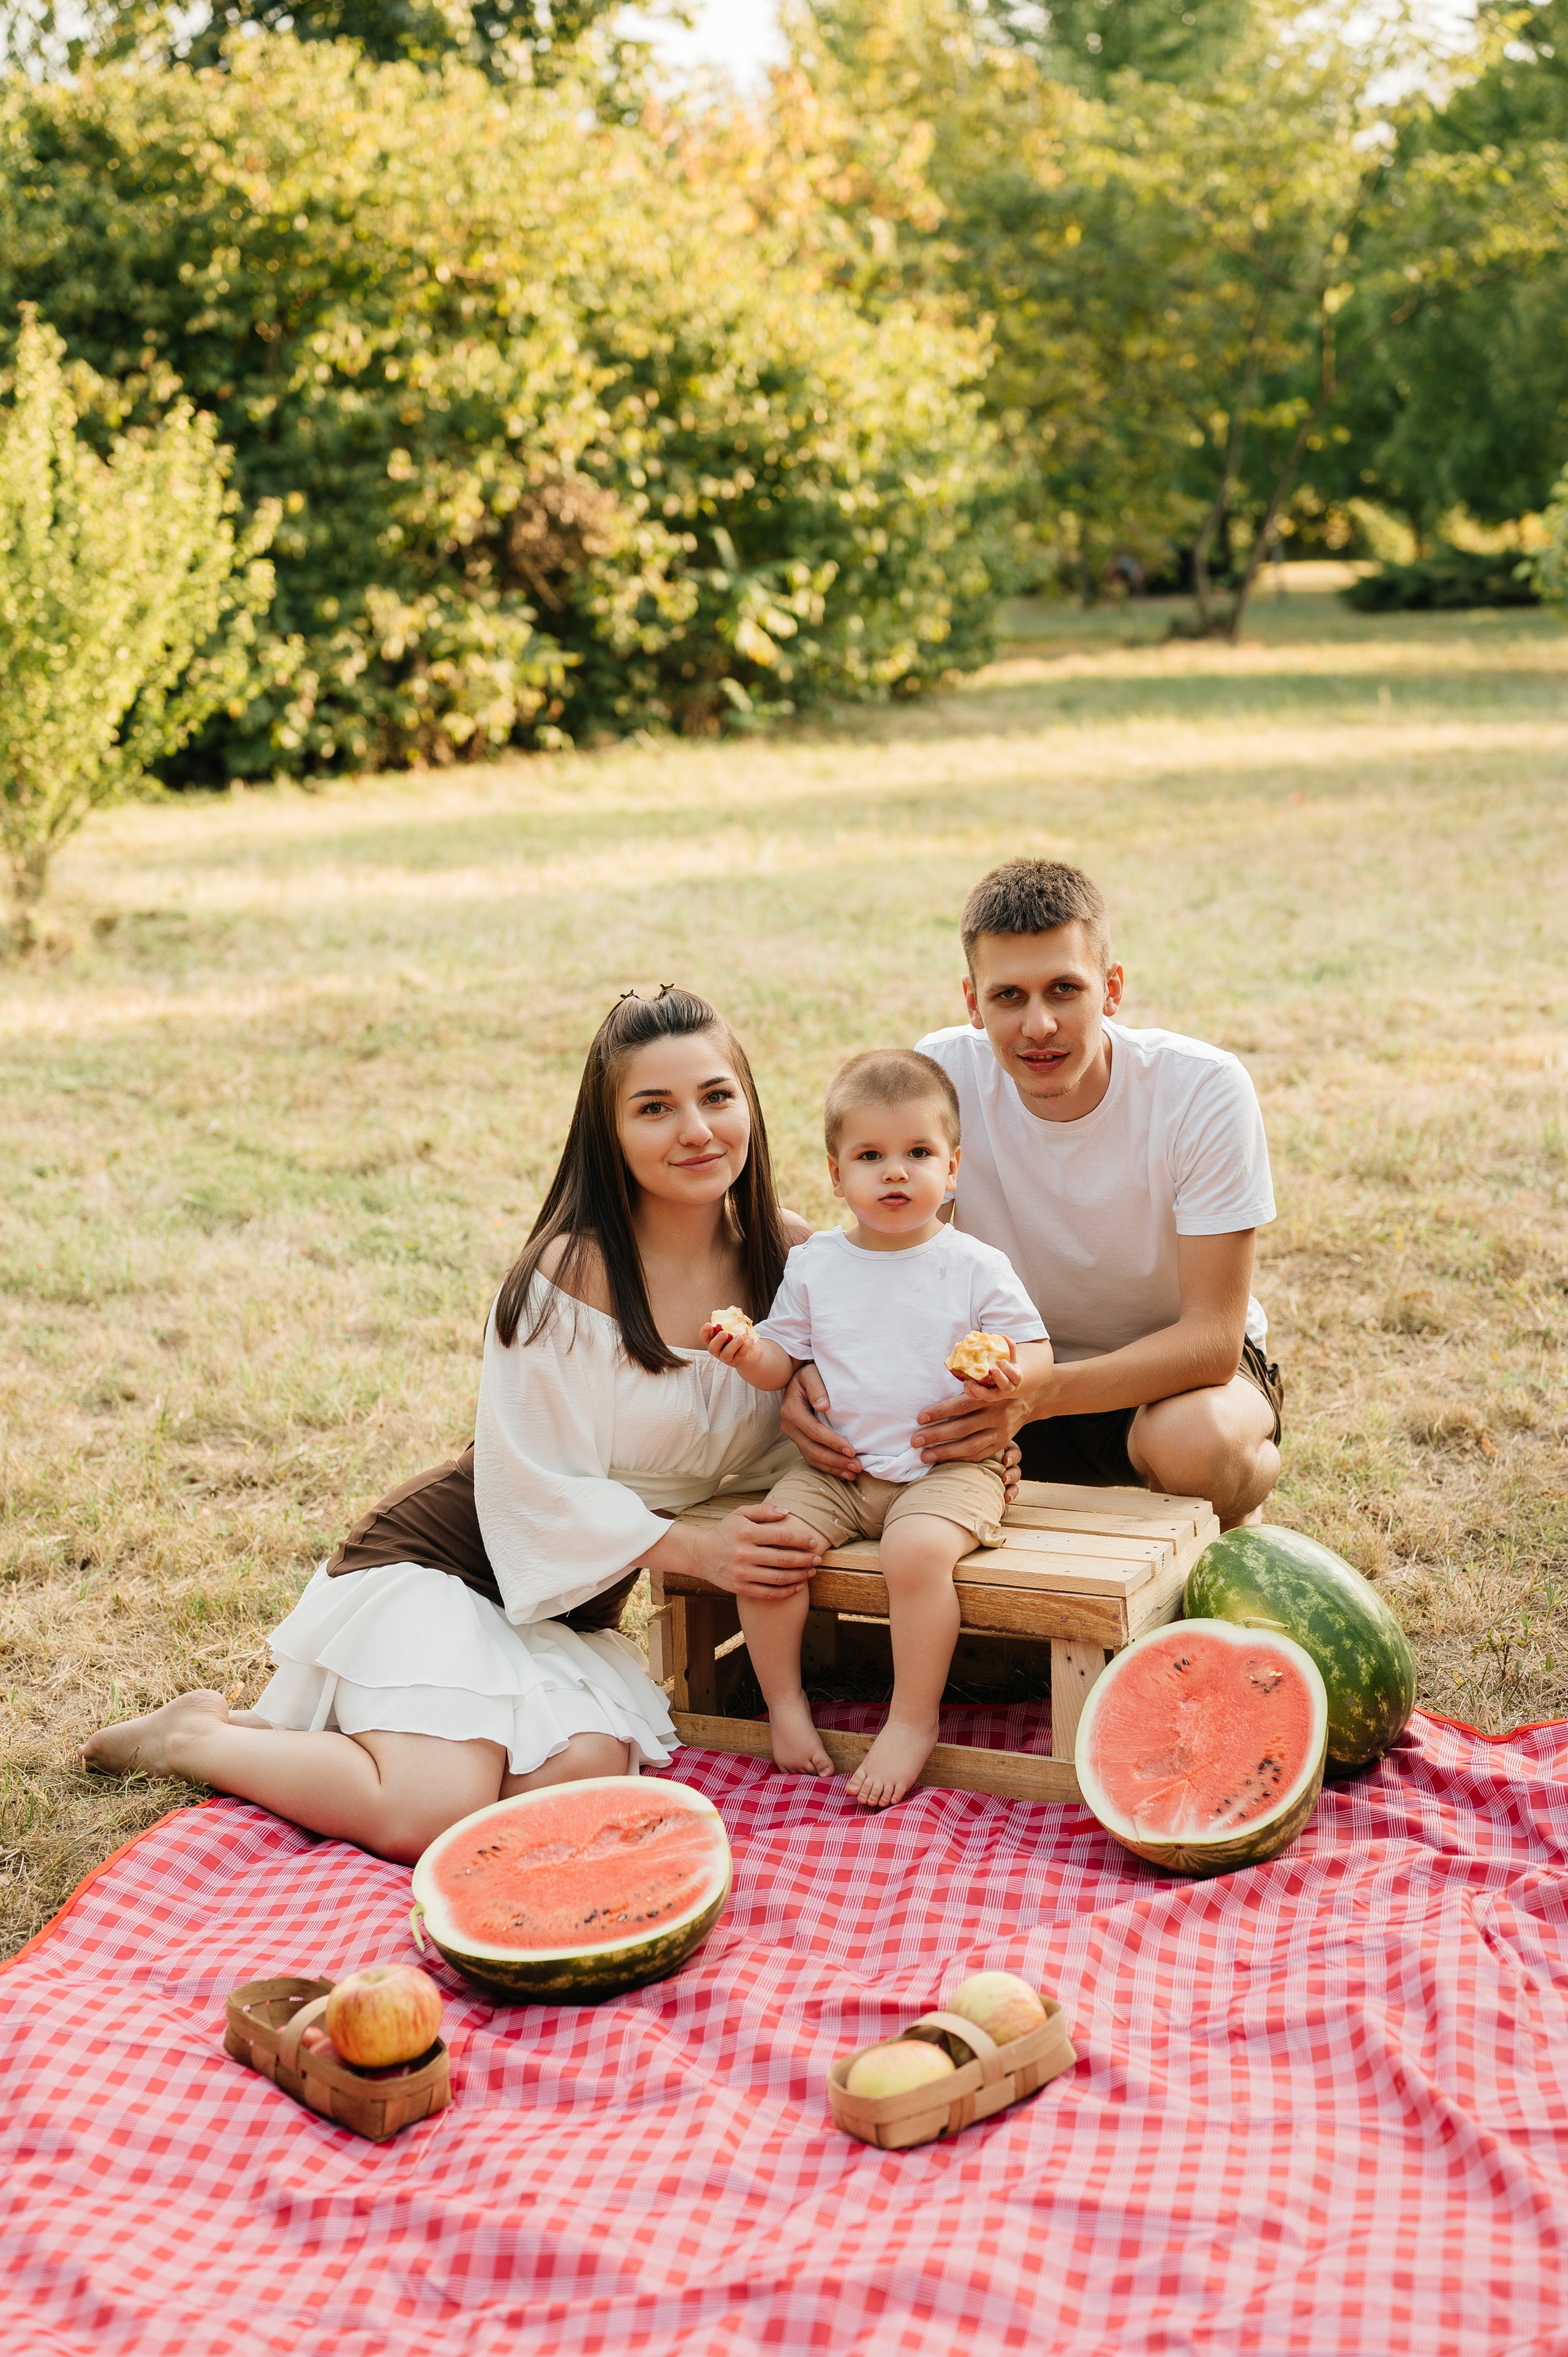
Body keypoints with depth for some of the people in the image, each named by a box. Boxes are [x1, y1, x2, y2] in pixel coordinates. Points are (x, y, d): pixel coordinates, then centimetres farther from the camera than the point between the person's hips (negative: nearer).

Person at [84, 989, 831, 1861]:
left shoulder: (787, 1256, -4)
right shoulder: (570, 1274, -21)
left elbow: (783, 1445, 8)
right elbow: (539, 1494, -16)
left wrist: (787, 1530, -13)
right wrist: (691, 1547, -20)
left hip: (580, 1604, 6)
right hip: (444, 1559, -6)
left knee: (585, 1778, -24)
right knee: (435, 1812, -26)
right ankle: (194, 1736, 3)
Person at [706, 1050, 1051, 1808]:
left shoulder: (973, 1266, -1)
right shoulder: (813, 1265, 7)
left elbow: (1035, 1347, 1)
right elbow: (787, 1362, 10)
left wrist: (1010, 1369, -22)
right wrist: (752, 1354, -13)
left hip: (948, 1467, -4)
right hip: (835, 1470, 4)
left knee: (916, 1549, -32)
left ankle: (914, 1720, -14)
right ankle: (784, 1702, 2)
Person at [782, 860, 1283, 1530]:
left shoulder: (1204, 1089, -24)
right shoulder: (942, 1073, -17)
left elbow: (1212, 1336, -27)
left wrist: (1039, 1394, -44)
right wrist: (818, 1363, -34)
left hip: (1181, 1369, -3)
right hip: (1022, 1368, 3)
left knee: (1193, 1439, -38)